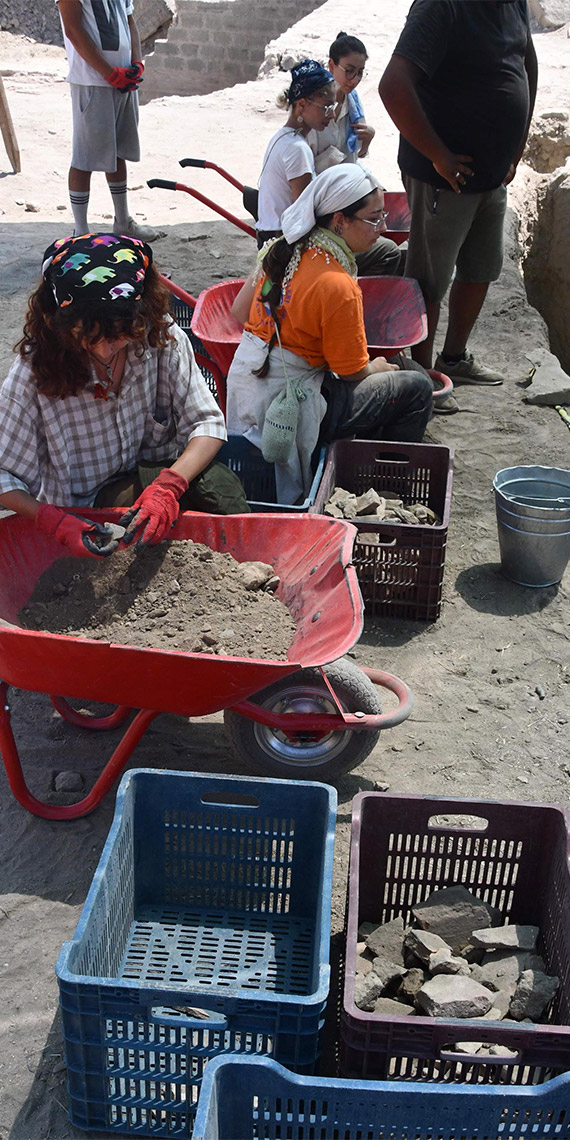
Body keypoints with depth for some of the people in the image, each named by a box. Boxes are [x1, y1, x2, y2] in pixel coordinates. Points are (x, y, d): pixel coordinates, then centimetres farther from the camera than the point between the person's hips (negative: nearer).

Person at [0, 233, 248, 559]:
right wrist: (54, 521, -31)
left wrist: (168, 486, -32)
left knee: (216, 481, -29)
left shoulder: (162, 338, -13)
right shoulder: (35, 372, -19)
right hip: (86, 515, -2)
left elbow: (207, 423, -13)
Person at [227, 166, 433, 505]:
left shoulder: (283, 249, 1)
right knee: (417, 387, 0)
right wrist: (380, 367, 8)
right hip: (288, 410, -9)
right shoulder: (338, 286, -24)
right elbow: (353, 371, -14)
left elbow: (239, 312, 11)